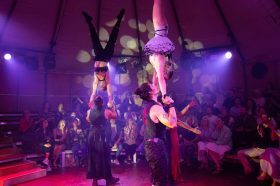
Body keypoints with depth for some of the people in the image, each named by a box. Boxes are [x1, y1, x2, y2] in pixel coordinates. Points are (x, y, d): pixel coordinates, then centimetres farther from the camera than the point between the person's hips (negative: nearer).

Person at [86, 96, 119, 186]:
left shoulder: (89, 111, 4)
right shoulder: (106, 111, -7)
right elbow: (115, 115, 10)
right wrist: (112, 107, 24)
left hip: (92, 135, 4)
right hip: (102, 136, -4)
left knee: (93, 157, 12)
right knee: (105, 157, 6)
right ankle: (108, 179, 16)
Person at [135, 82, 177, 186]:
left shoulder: (149, 106, 10)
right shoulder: (156, 107, -20)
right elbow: (172, 123, -28)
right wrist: (171, 105, -18)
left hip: (150, 144, 10)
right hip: (156, 145, -10)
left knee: (156, 178, 23)